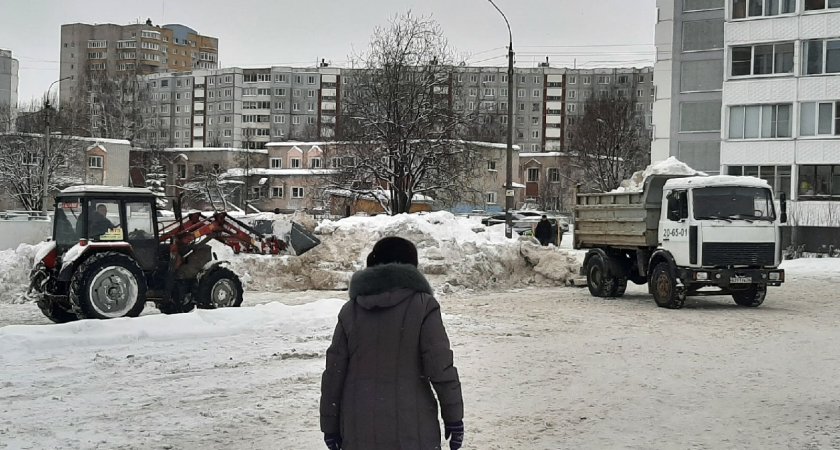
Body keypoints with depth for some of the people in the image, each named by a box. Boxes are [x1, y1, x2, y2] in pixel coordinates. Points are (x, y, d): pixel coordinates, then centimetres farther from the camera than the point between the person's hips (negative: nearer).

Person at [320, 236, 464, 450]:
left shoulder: (350, 310, 6)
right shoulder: (422, 306, -5)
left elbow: (334, 374, 7)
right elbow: (440, 368, -10)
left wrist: (330, 424, 14)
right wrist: (453, 417, -2)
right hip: (412, 432, -3)